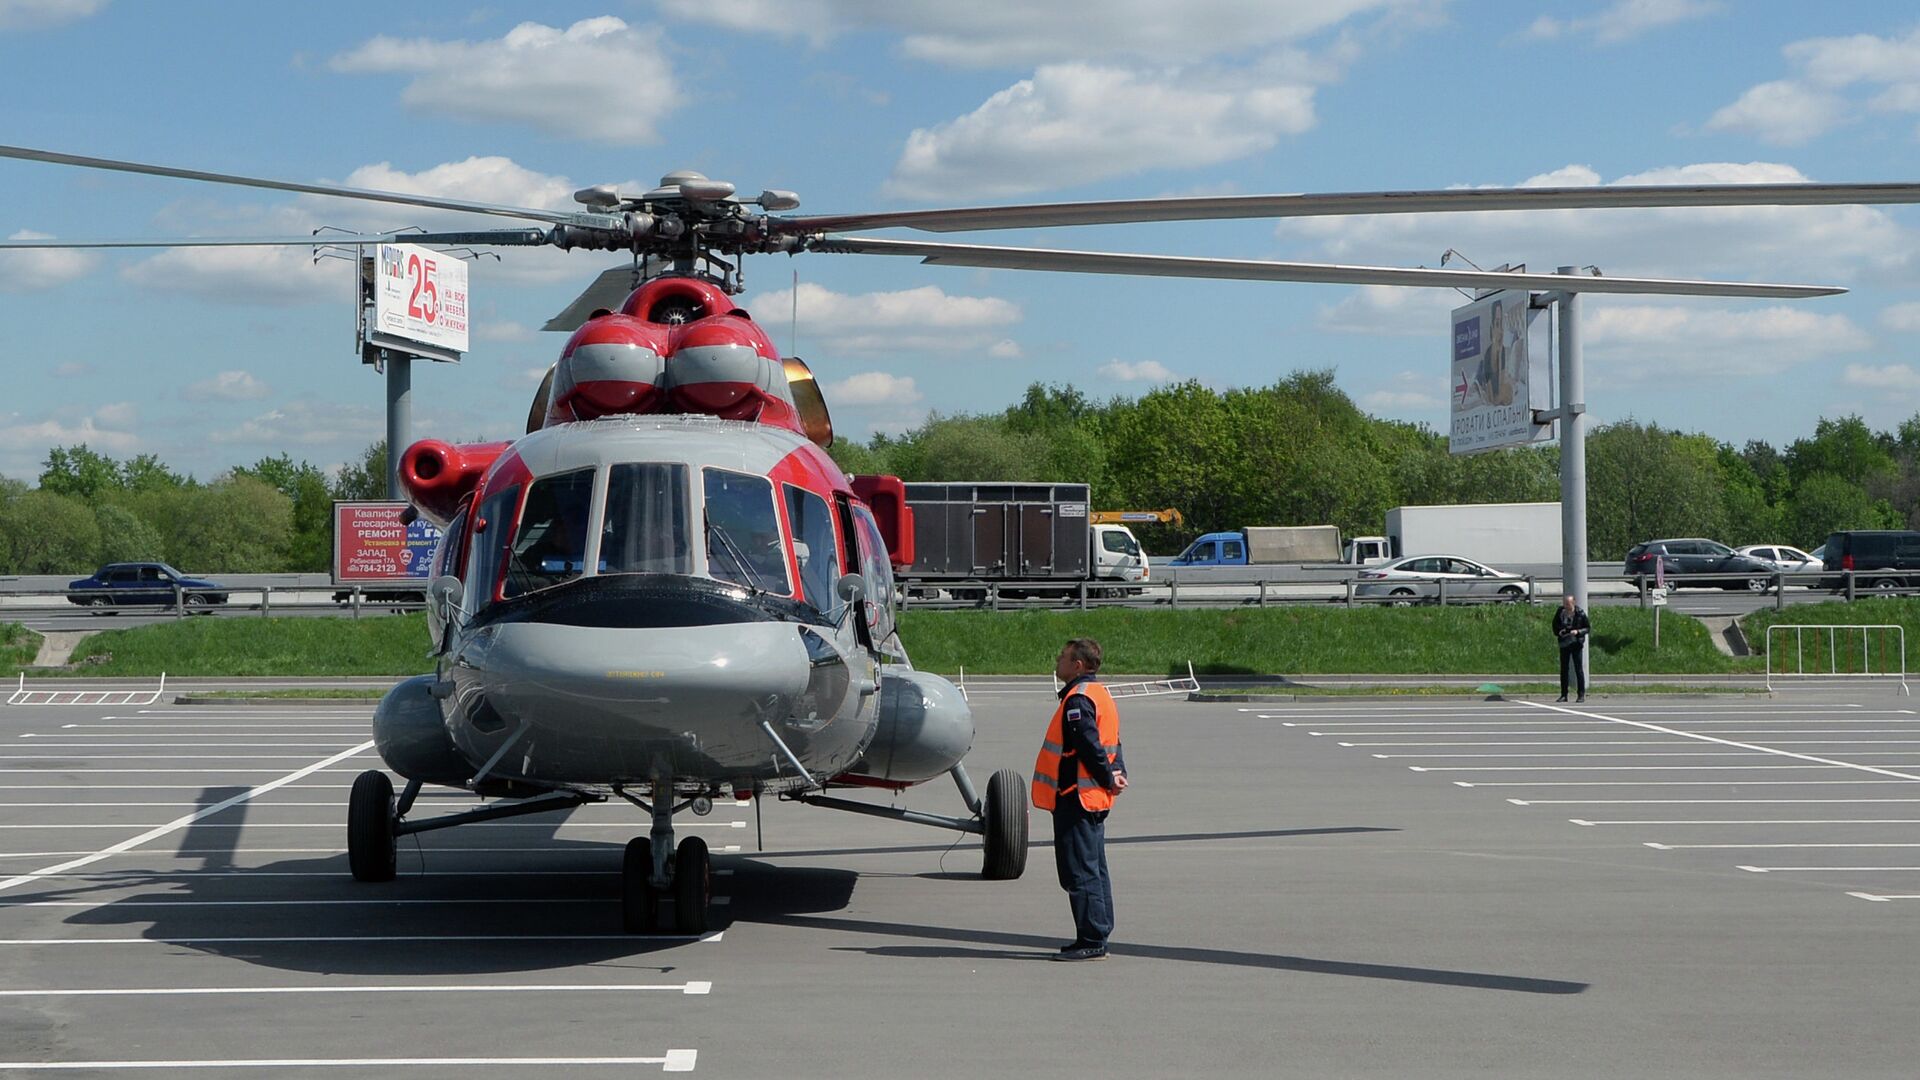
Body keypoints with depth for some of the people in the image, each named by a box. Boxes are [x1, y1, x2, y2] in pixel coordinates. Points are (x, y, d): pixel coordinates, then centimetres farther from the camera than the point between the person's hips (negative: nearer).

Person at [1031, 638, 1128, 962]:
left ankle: (1092, 941, -7)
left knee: (1079, 872, -8)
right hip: (1095, 799, 11)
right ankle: (1096, 937, 19)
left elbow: (1090, 746, -22)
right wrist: (1116, 774, 2)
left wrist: (1108, 778, -10)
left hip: (1077, 798, -10)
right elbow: (1112, 743, 15)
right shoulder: (1100, 694, 16)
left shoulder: (1078, 700, -16)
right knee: (1094, 870, 14)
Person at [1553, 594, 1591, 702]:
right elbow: (1555, 625, 15)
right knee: (1564, 669, 5)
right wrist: (1558, 632, -5)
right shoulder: (1560, 613, 1)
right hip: (1564, 644, 3)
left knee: (1579, 669, -2)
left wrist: (1578, 632, -18)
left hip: (1576, 644, -3)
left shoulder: (1580, 614, -8)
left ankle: (1581, 694, 3)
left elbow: (1588, 628, -1)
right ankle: (1563, 695, 11)